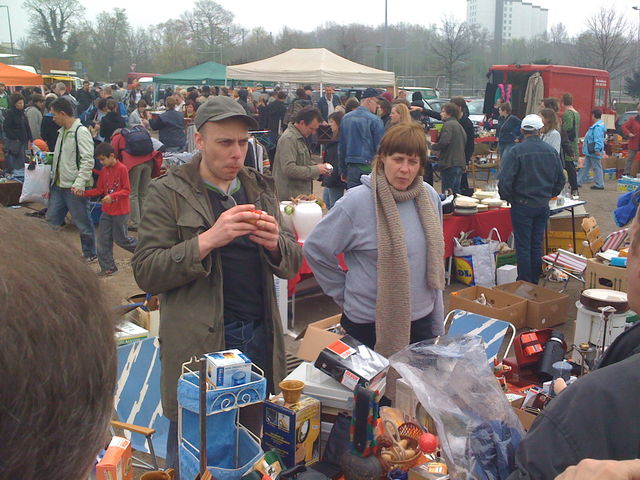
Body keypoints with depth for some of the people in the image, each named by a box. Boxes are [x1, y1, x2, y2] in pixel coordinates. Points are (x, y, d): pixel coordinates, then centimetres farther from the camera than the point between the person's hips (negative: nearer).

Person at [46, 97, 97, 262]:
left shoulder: (81, 132, -14)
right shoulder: (62, 131, 14)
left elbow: (88, 161, -20)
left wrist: (79, 183, -25)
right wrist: (53, 180, 18)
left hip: (75, 187, -9)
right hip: (58, 185, 9)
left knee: (83, 222, 4)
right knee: (52, 219, 12)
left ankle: (90, 253, 18)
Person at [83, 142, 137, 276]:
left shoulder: (122, 168, -14)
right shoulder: (103, 170, 7)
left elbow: (126, 190, -15)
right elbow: (100, 190, 10)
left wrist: (112, 196, -28)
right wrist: (84, 193, -3)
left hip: (120, 211, -7)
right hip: (106, 210, 7)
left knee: (120, 239, 2)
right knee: (103, 239, 5)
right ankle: (108, 268, 13)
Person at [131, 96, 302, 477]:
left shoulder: (261, 188, 10)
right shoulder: (169, 193, -5)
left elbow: (292, 265, 11)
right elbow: (146, 273, -11)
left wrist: (275, 242, -12)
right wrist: (208, 240, -23)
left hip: (261, 338, 4)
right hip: (200, 343, -4)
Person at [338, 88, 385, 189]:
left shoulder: (345, 118, 9)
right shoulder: (374, 120, -9)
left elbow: (341, 147, 13)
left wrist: (343, 171, 19)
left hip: (351, 167, 5)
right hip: (369, 167, -5)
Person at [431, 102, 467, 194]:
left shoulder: (448, 124, -10)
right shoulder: (459, 125, 19)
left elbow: (444, 142, -22)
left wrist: (433, 146, -3)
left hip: (449, 163, -9)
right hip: (460, 163, 9)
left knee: (447, 192, -6)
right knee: (456, 191, 13)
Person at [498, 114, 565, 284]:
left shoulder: (515, 151, -13)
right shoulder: (551, 151, 2)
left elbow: (504, 180, -16)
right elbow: (560, 179, 11)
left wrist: (508, 198, 0)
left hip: (522, 206, -5)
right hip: (543, 206, 5)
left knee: (523, 247, 2)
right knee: (537, 245, 14)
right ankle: (535, 283, 21)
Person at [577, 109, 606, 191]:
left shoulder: (597, 127, -21)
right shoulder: (597, 125, 12)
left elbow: (598, 140, -27)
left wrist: (597, 149, -30)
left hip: (594, 153, -11)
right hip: (590, 152, 11)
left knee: (597, 167, -1)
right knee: (585, 167, 14)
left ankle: (599, 185, 6)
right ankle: (578, 182, 20)